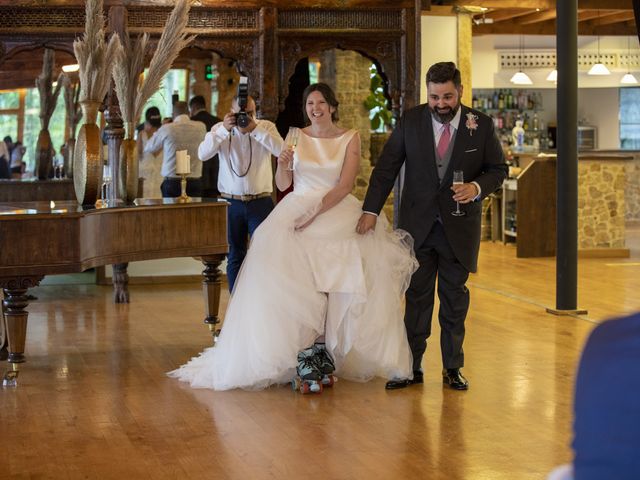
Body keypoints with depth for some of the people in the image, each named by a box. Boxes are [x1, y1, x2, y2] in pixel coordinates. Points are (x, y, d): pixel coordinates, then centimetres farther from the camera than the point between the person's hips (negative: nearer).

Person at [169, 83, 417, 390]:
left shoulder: (350, 139, 3)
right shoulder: (296, 136, 8)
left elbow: (345, 185, -7)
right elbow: (282, 185, 7)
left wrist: (315, 214, -17)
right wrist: (282, 165, -14)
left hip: (337, 213, -1)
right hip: (296, 212, 1)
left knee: (338, 281, -15)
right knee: (291, 282, -16)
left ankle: (329, 349, -6)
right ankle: (304, 346, -11)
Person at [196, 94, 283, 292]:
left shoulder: (267, 127, 1)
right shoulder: (220, 129, 4)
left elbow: (282, 150, -17)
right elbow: (203, 154, -10)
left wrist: (255, 129, -22)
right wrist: (224, 129, -20)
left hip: (260, 202, -1)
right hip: (231, 203, 2)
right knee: (235, 257, 9)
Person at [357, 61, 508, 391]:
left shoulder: (481, 125, -4)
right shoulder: (410, 121, -2)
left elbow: (498, 169, 4)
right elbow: (386, 167, 0)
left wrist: (477, 187, -17)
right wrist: (371, 209, -7)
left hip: (459, 226, 0)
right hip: (418, 224, 1)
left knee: (455, 298, 9)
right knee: (417, 297, 6)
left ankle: (453, 367, 19)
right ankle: (412, 367, 13)